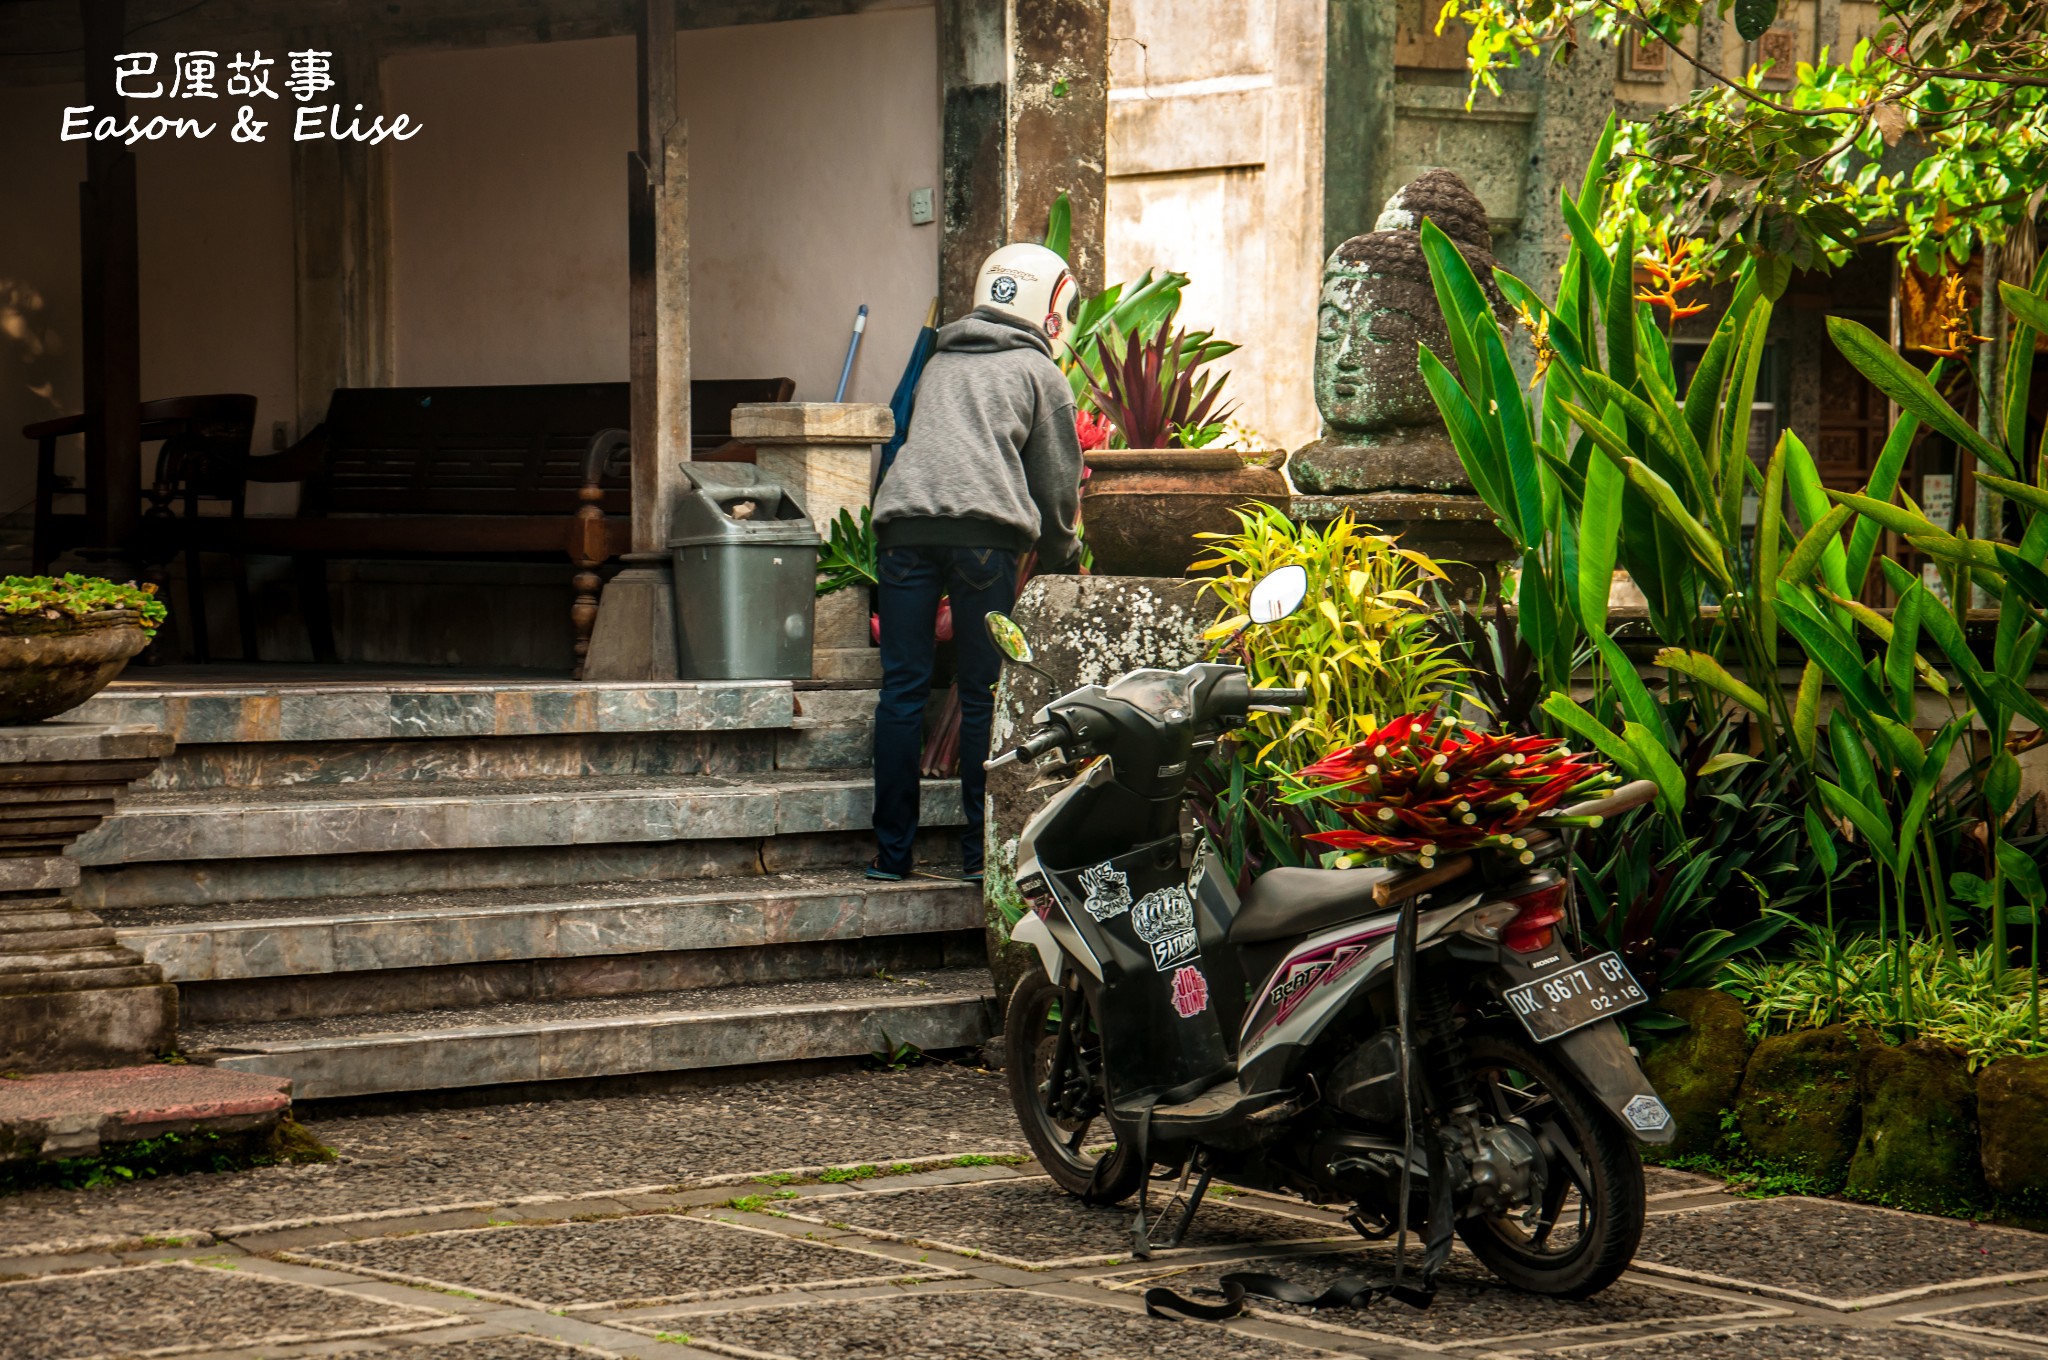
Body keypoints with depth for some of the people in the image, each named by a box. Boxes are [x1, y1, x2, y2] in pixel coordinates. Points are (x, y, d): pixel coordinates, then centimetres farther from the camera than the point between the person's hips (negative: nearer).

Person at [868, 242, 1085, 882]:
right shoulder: (1039, 371, 16)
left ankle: (893, 851, 4)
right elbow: (1057, 482, 15)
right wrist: (1062, 560, 30)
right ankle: (980, 849, 3)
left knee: (902, 690, 4)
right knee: (983, 695, 3)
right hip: (984, 530, -3)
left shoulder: (938, 366, 29)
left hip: (903, 522, 3)